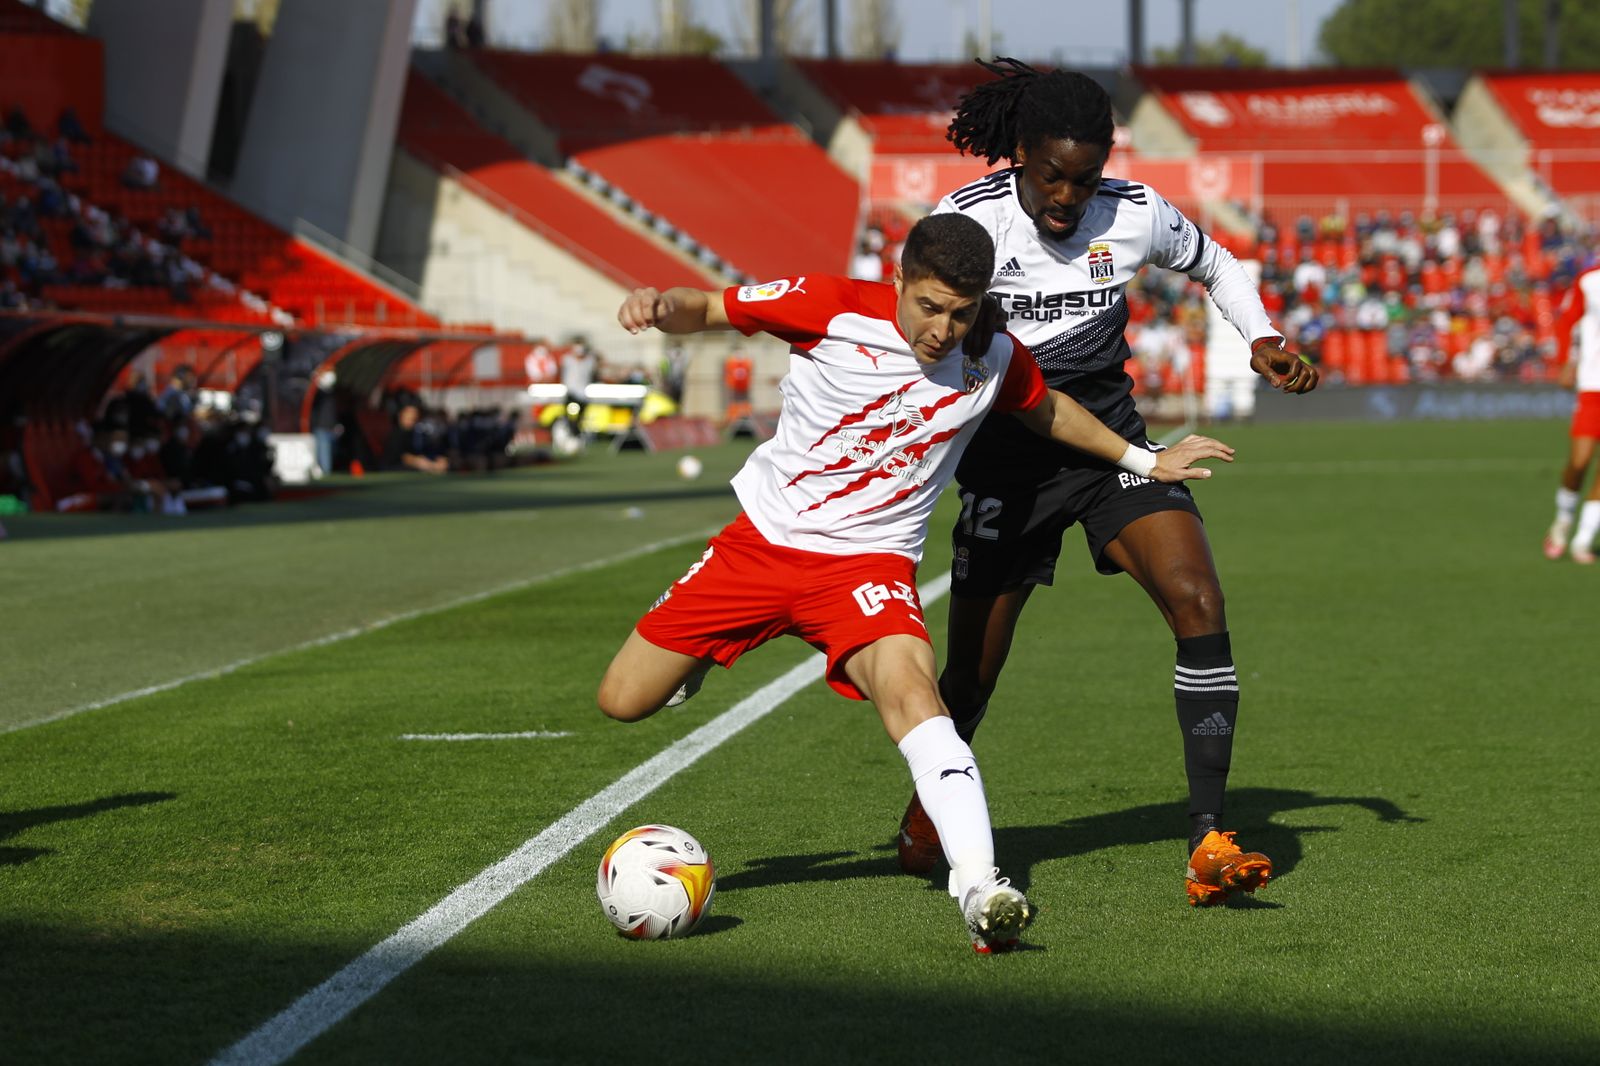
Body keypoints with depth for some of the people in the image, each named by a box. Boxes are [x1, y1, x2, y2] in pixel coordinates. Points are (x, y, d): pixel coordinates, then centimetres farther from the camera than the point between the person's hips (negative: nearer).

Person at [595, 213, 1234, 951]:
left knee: (910, 692, -32)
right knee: (622, 700, 2)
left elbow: (1046, 411, 17)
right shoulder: (832, 310, -15)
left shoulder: (994, 361, -6)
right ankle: (715, 641, 37)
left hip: (870, 559, -1)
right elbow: (706, 310, -8)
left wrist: (1142, 460, 25)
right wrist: (659, 307, -30)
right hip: (764, 538, 1)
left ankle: (978, 887, -42)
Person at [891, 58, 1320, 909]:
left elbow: (1215, 265, 14)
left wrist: (1262, 340, -2)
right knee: (971, 672, 2)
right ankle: (929, 808, 38)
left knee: (1198, 601, -21)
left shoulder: (1135, 214, -6)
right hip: (1007, 452, -2)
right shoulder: (967, 221, -13)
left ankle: (1207, 844, -21)